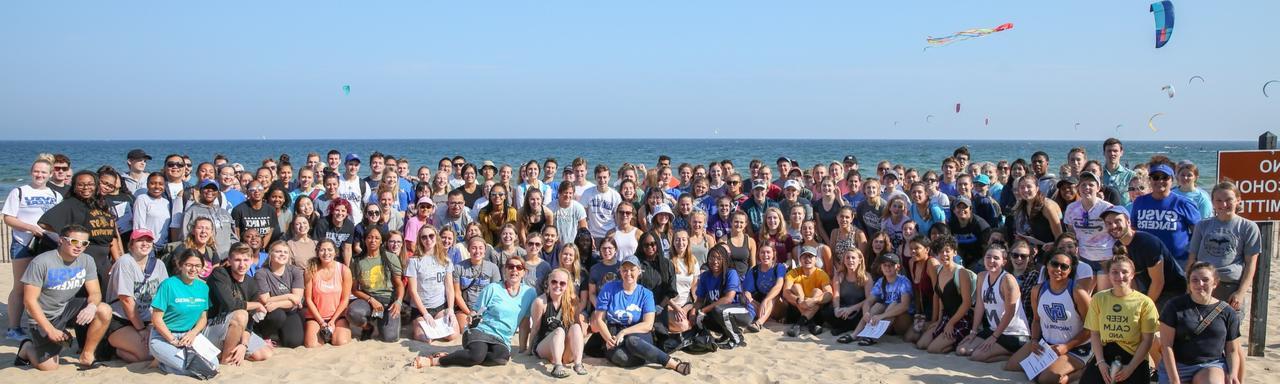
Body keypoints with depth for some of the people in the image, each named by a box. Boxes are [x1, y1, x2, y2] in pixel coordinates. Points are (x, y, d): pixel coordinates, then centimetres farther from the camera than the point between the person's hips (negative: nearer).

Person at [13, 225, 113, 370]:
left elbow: (95, 293, -7)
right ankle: (27, 348, 26)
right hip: (44, 317, -4)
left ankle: (86, 355, -6)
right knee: (49, 367, -8)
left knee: (105, 311, -24)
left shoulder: (87, 261, -6)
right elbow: (29, 301, -18)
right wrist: (50, 330, -22)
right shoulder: (41, 263, -20)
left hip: (67, 309, 4)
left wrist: (92, 306, -33)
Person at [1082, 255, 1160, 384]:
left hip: (1134, 358, -2)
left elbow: (1147, 340, -2)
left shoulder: (1144, 302, -2)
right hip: (1104, 354, 2)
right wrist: (1101, 362, -9)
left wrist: (1130, 367, -10)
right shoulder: (1098, 299, 5)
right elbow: (1095, 334, 4)